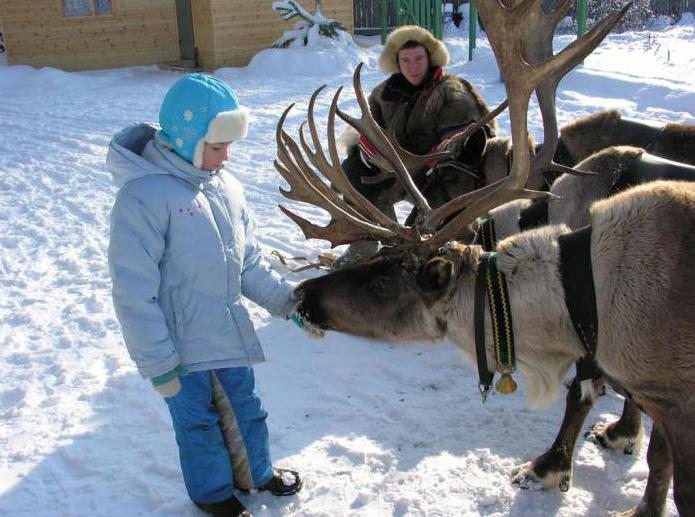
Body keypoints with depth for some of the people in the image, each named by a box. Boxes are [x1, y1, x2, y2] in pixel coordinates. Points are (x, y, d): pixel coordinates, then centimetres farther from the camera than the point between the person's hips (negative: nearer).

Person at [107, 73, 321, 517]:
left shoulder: (225, 185, 0)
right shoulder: (143, 196, -21)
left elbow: (249, 262, 9)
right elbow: (135, 293, -20)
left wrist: (287, 301, 1)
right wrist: (157, 364, -17)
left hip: (230, 334, 6)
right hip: (181, 347, -6)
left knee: (246, 410, 22)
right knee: (199, 422, 15)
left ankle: (256, 472, 47)